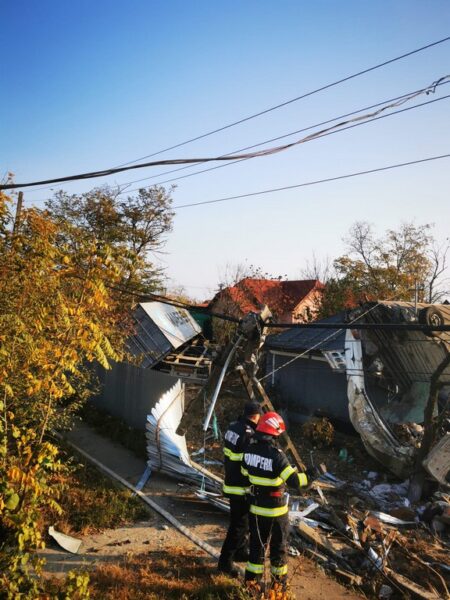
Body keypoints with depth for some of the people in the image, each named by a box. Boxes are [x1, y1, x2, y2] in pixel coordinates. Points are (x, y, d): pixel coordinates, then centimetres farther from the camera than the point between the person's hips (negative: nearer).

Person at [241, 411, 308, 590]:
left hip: (256, 507, 5)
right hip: (275, 510, -5)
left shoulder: (249, 450, -8)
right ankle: (279, 580, 33)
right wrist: (308, 476, -12)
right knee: (278, 545, 17)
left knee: (257, 542, 21)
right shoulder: (276, 455, -27)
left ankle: (252, 577, 31)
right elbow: (294, 481, -28)